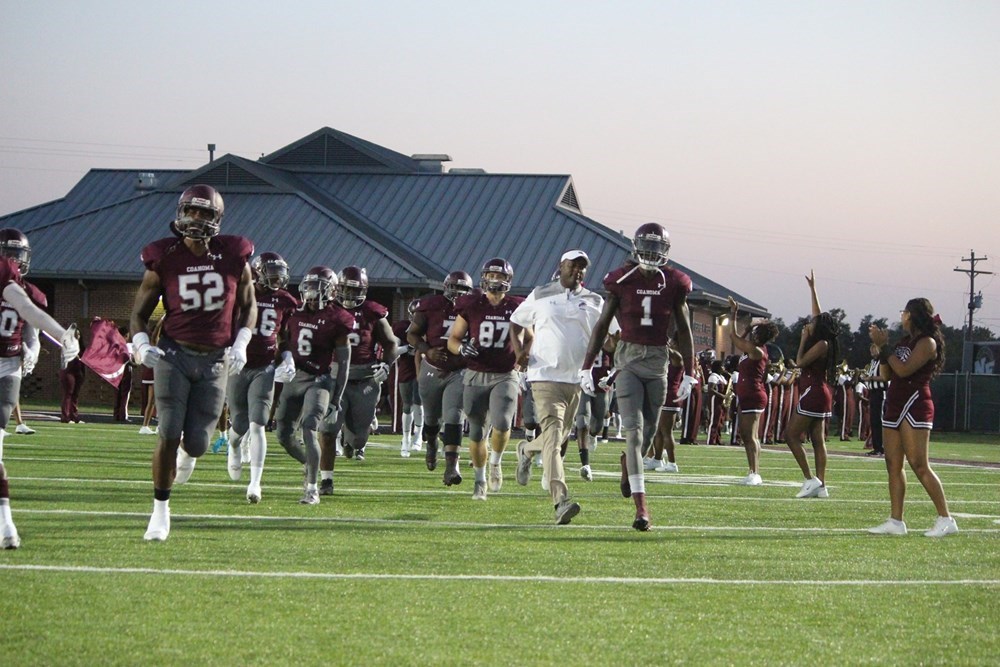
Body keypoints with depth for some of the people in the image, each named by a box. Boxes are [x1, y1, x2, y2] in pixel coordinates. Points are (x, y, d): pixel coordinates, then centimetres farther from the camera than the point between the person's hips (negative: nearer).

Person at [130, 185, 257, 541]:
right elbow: (140, 312, 6)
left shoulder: (234, 258, -1)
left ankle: (188, 453, 41)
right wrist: (141, 344, -12)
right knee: (168, 435, -10)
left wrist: (241, 344, -1)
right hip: (174, 355, -1)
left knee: (197, 441, 1)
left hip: (214, 362, 1)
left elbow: (248, 305, 13)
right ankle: (160, 509, 4)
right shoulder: (164, 260, -4)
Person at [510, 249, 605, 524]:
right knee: (552, 434, -16)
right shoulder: (540, 296, 5)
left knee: (560, 435, 13)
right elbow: (517, 322, 17)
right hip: (546, 376, -4)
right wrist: (520, 350, 0)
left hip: (578, 378, 4)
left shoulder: (594, 303, 10)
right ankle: (561, 501, -24)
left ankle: (526, 450, 48)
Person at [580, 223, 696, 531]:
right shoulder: (622, 281, -3)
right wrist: (587, 367, 2)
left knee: (649, 428, 9)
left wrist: (689, 375, 7)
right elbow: (602, 325, 3)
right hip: (629, 358, -2)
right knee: (634, 428, -11)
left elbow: (684, 332, 9)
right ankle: (641, 506, -16)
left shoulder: (674, 284, 2)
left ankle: (629, 462, 46)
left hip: (658, 360, 2)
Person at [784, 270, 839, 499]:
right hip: (820, 394, 9)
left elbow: (800, 362, -15)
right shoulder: (821, 343, 11)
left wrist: (803, 339, -4)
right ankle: (821, 486, 2)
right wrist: (812, 289, 29)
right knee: (818, 441, 5)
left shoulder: (821, 344, -13)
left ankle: (810, 479, -12)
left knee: (791, 435, -7)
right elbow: (818, 315, 24)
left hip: (813, 393, -9)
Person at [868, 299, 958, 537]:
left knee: (919, 465, -13)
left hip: (914, 406, -9)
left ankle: (946, 519, -11)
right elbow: (887, 375, 15)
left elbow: (904, 370, -21)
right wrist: (881, 347, 5)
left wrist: (884, 347, -14)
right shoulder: (904, 341, 17)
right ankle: (896, 521, 7)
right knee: (893, 466, 5)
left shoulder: (927, 343, -9)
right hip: (894, 406, 9)